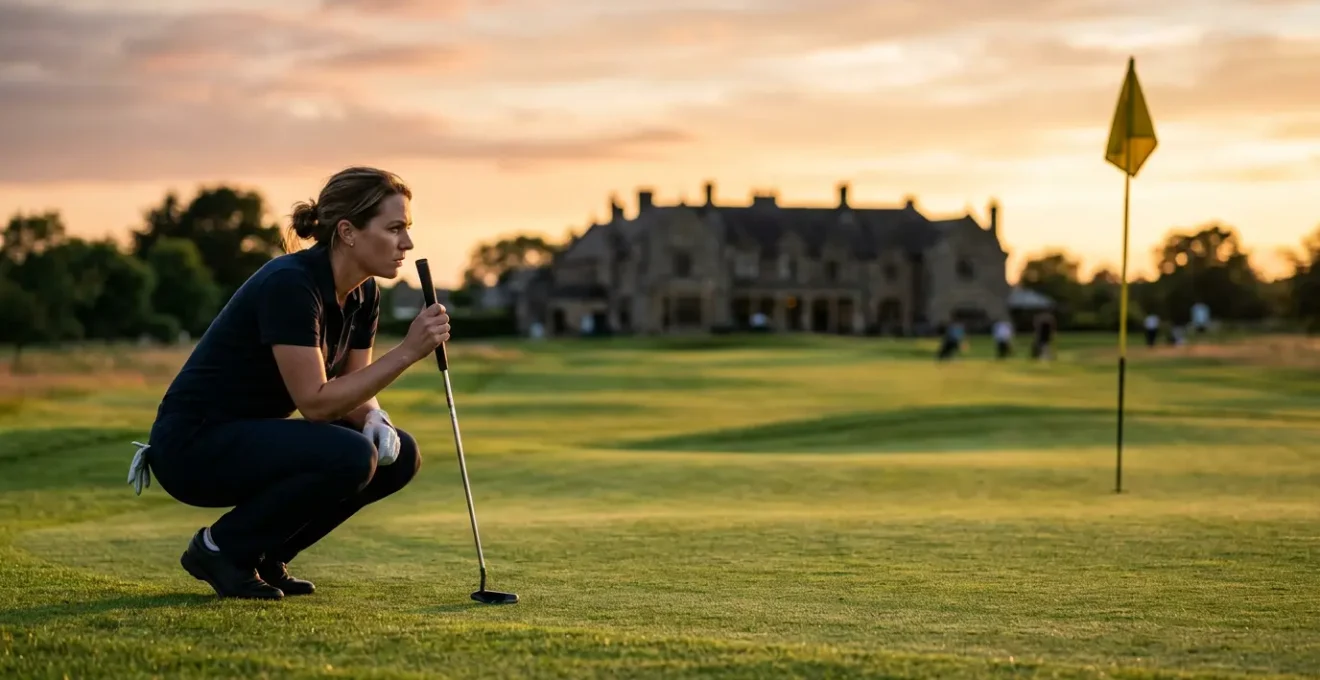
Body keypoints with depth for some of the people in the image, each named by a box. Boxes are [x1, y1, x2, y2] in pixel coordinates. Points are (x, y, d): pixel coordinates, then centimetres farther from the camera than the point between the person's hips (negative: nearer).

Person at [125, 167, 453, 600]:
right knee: (349, 456, -28)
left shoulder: (363, 295, 1)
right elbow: (316, 402, -26)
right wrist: (408, 351, -28)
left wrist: (374, 418, -16)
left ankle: (263, 555, 8)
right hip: (195, 444, -9)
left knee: (397, 455, -3)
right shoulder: (289, 283, -25)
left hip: (250, 437, 9)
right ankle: (221, 548, -7)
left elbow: (348, 393, 7)